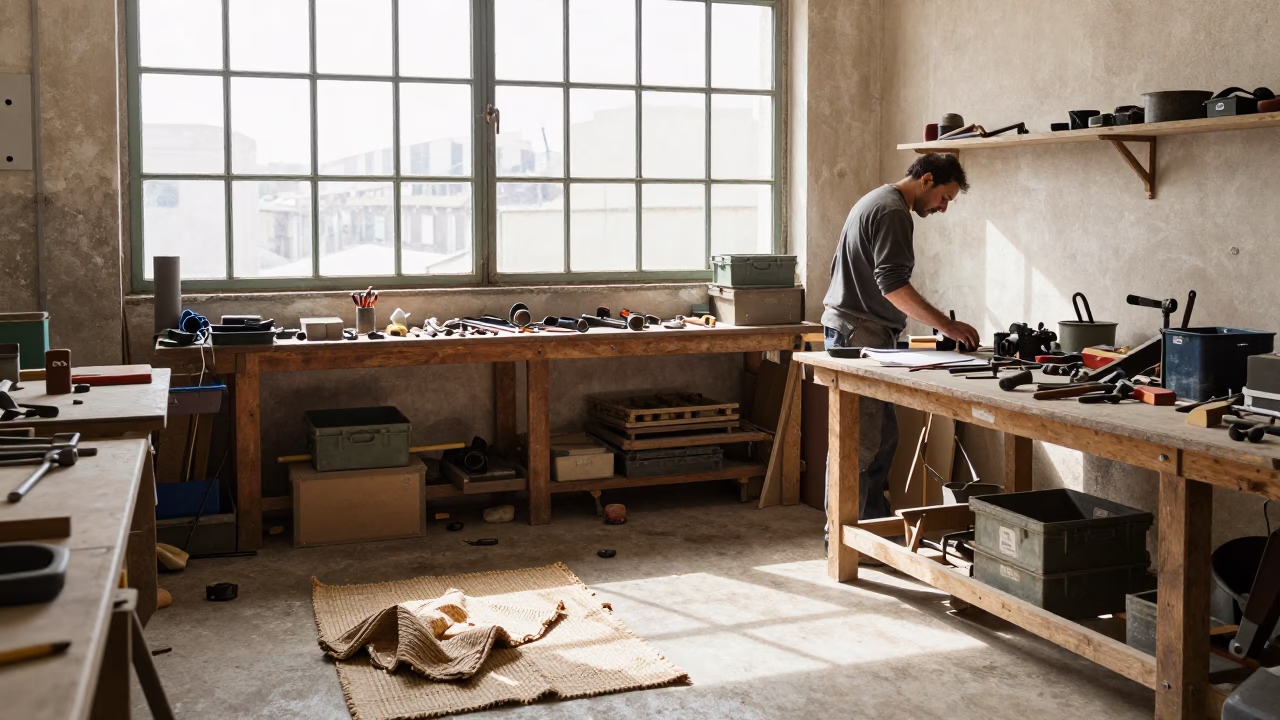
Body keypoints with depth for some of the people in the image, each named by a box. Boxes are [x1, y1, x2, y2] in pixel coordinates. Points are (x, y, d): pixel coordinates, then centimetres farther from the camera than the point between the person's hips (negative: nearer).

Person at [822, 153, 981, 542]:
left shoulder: (876, 201, 21)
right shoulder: (893, 212, -13)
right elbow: (893, 285, -23)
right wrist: (947, 325, -20)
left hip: (852, 330, 11)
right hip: (860, 334, -11)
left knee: (882, 434, 14)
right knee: (860, 441, -8)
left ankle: (875, 520, 22)